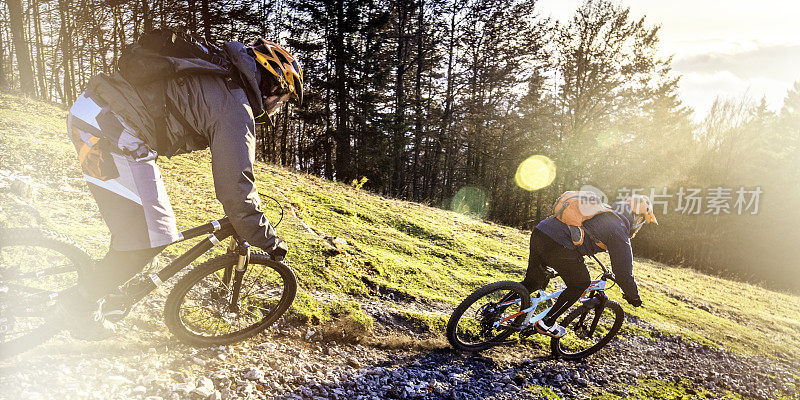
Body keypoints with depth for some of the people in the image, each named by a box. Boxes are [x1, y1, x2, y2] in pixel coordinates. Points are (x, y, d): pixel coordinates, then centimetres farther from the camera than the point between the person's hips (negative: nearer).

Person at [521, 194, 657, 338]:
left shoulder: (603, 211, 28)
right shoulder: (619, 229, 3)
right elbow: (623, 271, 5)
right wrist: (634, 297, 22)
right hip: (558, 246, -8)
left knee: (533, 281, 22)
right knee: (581, 283, 15)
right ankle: (547, 324, 16)